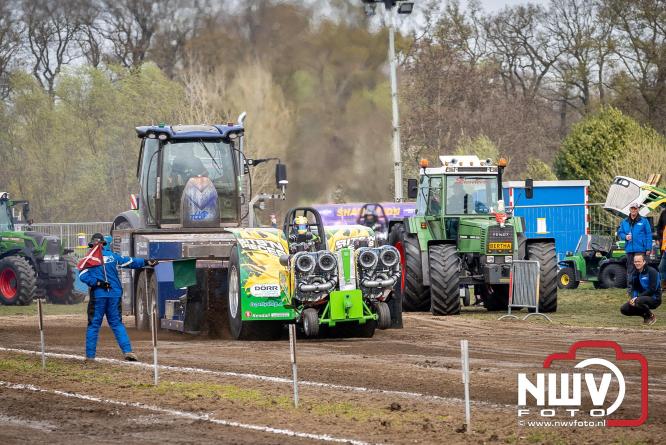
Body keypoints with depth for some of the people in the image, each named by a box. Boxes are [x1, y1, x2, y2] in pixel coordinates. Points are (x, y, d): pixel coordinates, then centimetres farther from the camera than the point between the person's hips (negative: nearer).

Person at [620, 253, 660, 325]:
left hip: (654, 299, -8)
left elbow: (652, 289, -22)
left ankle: (651, 316, -11)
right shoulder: (635, 273, 8)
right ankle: (645, 315, 10)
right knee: (624, 309, -5)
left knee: (639, 301, -38)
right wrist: (632, 298, -14)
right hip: (642, 297, 8)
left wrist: (637, 298, -25)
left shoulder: (652, 272, -16)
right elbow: (632, 287, 8)